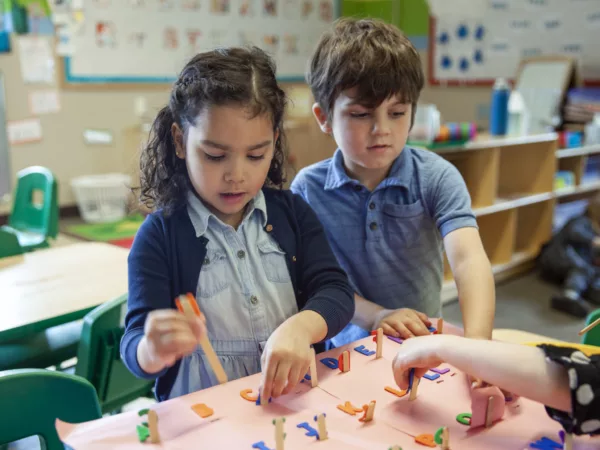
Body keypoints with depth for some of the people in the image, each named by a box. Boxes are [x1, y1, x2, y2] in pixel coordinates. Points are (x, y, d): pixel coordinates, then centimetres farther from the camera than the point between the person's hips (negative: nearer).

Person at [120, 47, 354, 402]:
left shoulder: (292, 212, 5)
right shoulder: (159, 235, -4)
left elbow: (336, 292, -2)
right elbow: (134, 346, -8)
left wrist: (300, 328, -24)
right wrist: (153, 349, -32)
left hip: (293, 404, 2)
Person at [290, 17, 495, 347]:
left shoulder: (437, 177, -7)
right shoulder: (308, 187, -5)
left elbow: (469, 260, -19)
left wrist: (477, 342, -35)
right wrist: (375, 316, -22)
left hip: (424, 347, 0)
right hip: (345, 350, 0)